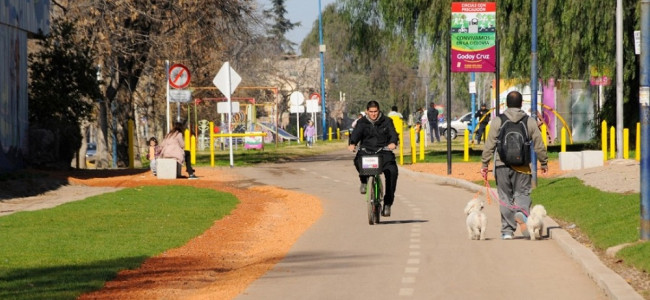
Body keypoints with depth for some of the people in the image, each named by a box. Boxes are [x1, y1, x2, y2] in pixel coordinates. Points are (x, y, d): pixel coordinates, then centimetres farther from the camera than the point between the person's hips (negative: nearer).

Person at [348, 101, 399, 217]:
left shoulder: (386, 121, 9)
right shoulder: (362, 123, 9)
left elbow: (393, 133, -6)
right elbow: (356, 133, -8)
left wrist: (393, 142, -30)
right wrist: (352, 143, -30)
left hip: (384, 152, 0)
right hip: (366, 150, 0)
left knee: (392, 171, -26)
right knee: (358, 161, -35)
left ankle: (387, 203, -17)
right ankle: (364, 181, -1)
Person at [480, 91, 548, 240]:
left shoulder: (497, 121, -1)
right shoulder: (530, 121, 3)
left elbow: (489, 145, -3)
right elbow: (539, 145, 6)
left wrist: (484, 164, 3)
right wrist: (544, 163, 18)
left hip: (502, 165, 0)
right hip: (522, 166, 0)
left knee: (505, 197, 6)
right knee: (522, 193, 7)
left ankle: (507, 230, 6)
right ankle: (521, 213, -25)